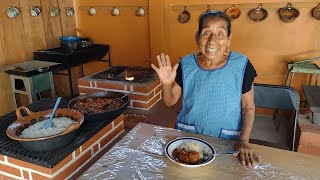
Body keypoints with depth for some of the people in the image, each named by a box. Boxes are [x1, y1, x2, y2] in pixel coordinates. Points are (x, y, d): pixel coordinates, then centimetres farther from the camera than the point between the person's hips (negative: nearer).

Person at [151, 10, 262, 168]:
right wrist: (166, 84, -20)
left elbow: (248, 107, -5)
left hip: (227, 141, -1)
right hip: (187, 136, 2)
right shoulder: (186, 65, -9)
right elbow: (170, 101, -1)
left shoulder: (241, 65, -13)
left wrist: (243, 140, -15)